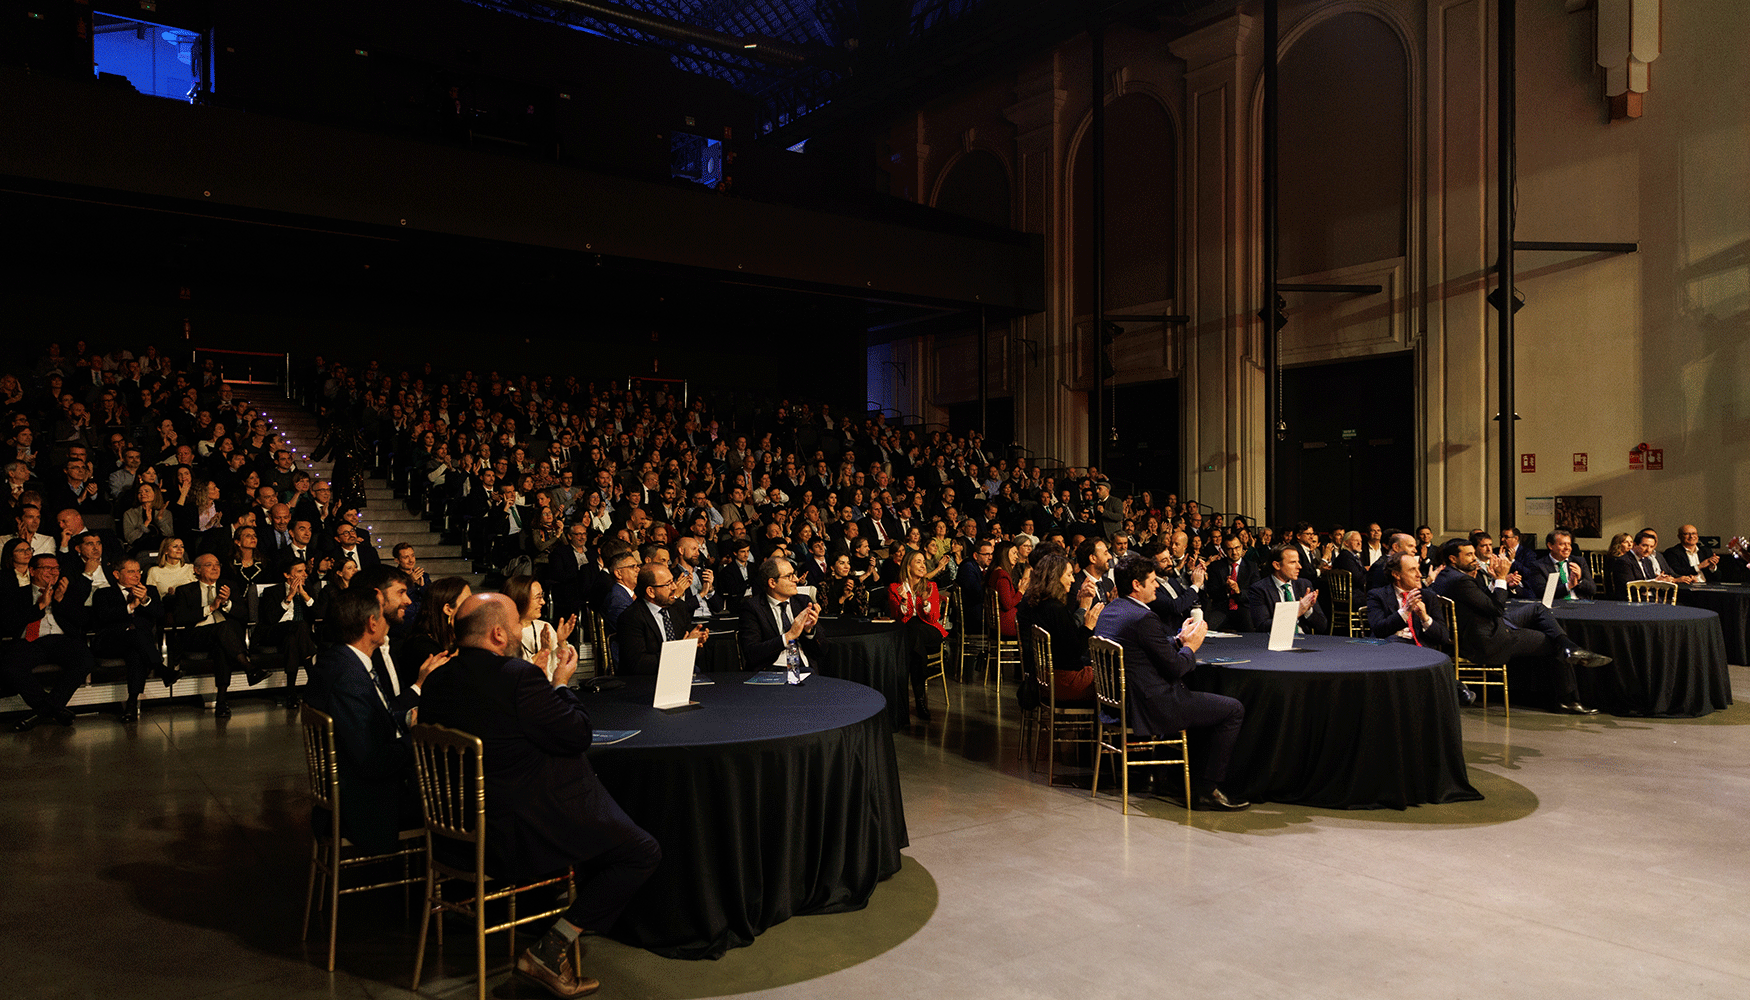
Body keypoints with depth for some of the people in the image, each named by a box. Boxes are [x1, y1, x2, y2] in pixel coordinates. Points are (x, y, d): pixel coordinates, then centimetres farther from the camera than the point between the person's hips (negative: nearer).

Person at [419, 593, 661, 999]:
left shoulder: (436, 682, 3)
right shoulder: (519, 677, -21)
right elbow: (580, 735, -15)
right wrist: (562, 684, 1)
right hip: (520, 836, -9)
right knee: (643, 852, 0)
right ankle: (550, 950, -1)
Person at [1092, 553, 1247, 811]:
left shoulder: (1109, 611, 8)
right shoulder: (1143, 619, -23)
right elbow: (1175, 667, -17)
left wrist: (1179, 640, 13)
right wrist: (1191, 646, 0)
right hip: (1153, 707, -11)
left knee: (1207, 699, 28)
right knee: (1234, 709, -2)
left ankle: (1199, 776, 29)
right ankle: (1207, 789, 4)